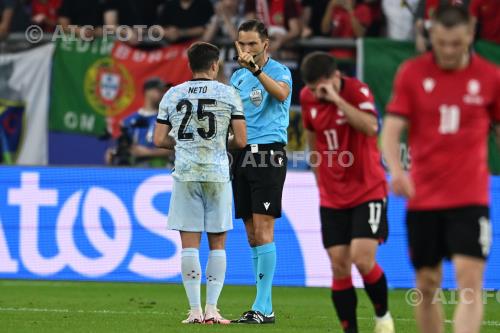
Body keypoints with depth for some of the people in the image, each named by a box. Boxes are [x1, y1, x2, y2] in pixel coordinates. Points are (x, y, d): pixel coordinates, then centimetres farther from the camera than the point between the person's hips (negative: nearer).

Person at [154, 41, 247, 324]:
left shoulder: (172, 95, 6)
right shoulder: (228, 94, 0)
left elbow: (160, 140, 5)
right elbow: (241, 141, -3)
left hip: (185, 174, 1)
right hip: (218, 174, -1)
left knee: (190, 244, 2)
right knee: (217, 244, 7)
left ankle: (195, 310, -2)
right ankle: (212, 309, 2)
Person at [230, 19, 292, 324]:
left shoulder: (280, 71, -4)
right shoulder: (238, 77, 16)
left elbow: (281, 93, -28)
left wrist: (255, 68, -40)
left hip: (268, 153, -7)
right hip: (241, 156, 7)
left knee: (263, 230, -12)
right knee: (252, 234, 6)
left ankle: (263, 307, -12)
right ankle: (264, 306, 10)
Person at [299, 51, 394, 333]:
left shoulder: (357, 91, -15)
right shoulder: (307, 98, 1)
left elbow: (371, 127, -33)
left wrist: (337, 98, -34)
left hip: (368, 191, -5)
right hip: (332, 197, 5)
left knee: (363, 260, -15)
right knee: (339, 267, -1)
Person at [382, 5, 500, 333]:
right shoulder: (412, 73, -1)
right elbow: (392, 128, -3)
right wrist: (396, 170, -22)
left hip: (470, 198, -1)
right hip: (423, 196, 2)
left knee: (470, 281, -15)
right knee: (427, 285, 9)